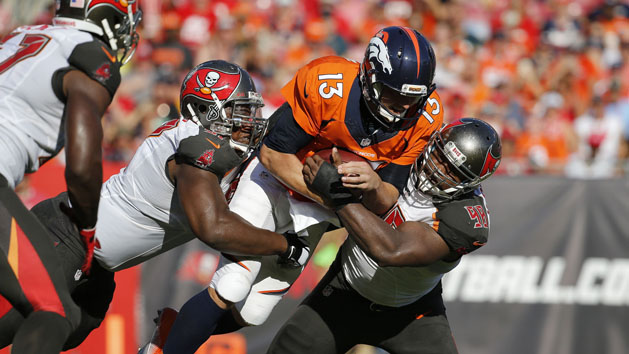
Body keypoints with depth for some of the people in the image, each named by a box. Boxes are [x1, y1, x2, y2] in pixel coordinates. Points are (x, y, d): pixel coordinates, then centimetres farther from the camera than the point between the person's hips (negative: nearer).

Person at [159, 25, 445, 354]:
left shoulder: (423, 117, -19)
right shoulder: (325, 85, -32)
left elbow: (385, 202, -13)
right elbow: (273, 153, -22)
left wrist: (374, 186, -36)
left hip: (315, 212, 5)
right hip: (275, 178, -5)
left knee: (252, 312, 7)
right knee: (229, 290, -19)